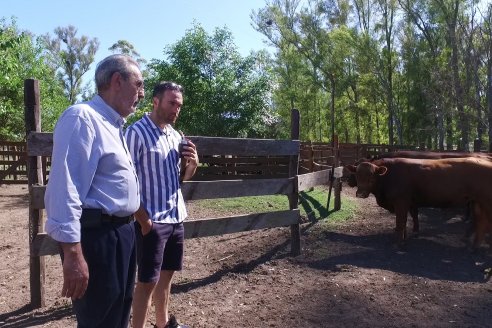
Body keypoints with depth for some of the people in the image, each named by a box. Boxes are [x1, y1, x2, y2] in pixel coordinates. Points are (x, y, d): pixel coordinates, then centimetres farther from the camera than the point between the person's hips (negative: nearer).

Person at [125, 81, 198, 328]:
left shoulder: (176, 135, 11)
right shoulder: (136, 132, -12)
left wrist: (192, 163, -3)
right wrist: (143, 219, -17)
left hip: (176, 217, 8)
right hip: (152, 220, -7)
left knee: (167, 273, 18)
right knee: (147, 280, 1)